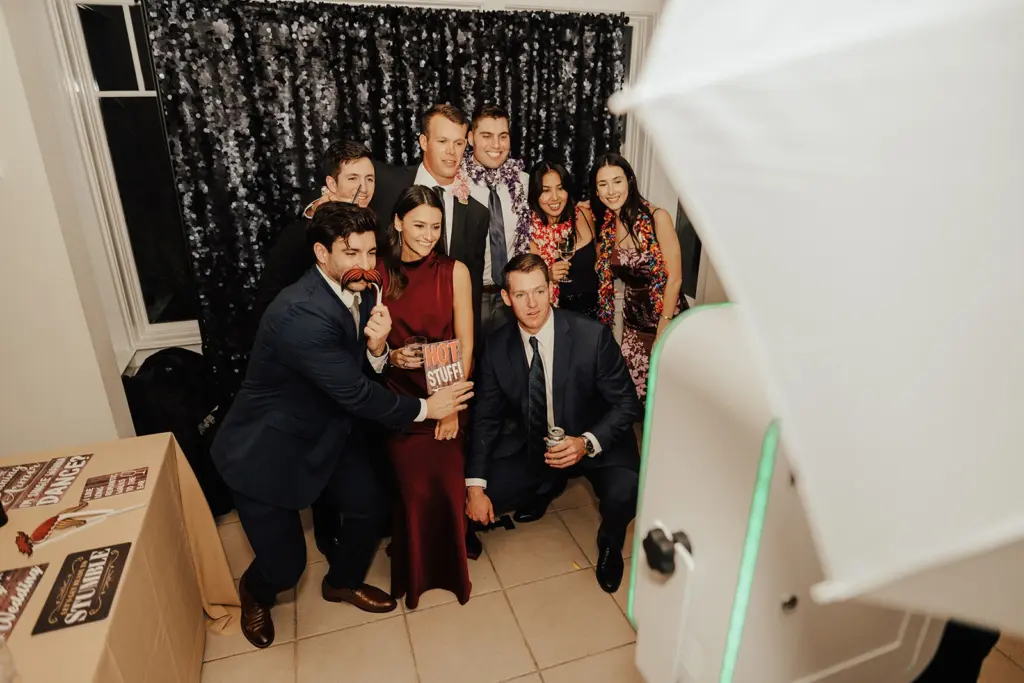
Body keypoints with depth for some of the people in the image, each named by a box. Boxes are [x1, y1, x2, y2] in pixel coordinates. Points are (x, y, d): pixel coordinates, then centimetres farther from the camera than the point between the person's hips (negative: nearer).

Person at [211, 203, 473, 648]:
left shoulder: (357, 294, -7)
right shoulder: (302, 314, -33)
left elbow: (364, 372, 0)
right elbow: (355, 394, -29)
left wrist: (377, 346, -23)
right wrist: (424, 409, -17)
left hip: (324, 431, 8)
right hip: (265, 449, -7)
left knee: (372, 502, 8)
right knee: (284, 565, 1)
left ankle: (342, 581, 38)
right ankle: (255, 594, 40)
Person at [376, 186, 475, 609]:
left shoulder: (454, 271, -2)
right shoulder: (379, 273, 1)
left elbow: (465, 344, -3)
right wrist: (392, 356, -14)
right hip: (400, 394, 1)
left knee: (447, 482, -11)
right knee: (414, 484, -9)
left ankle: (449, 565, 20)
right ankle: (415, 569, 21)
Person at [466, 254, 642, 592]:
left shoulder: (594, 336, -20)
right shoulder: (496, 348, -10)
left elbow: (626, 403, -13)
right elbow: (485, 418, -5)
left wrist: (588, 443, -31)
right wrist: (475, 487, -14)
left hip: (595, 446, -3)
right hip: (531, 447, 4)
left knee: (625, 492, -31)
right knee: (480, 493, -12)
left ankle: (609, 543, 9)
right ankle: (549, 487, 20)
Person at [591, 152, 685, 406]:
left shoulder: (657, 218, -16)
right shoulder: (605, 225, 1)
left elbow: (674, 279, -15)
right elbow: (601, 271, 1)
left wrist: (662, 332, -14)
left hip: (667, 316, -5)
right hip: (633, 319, 5)